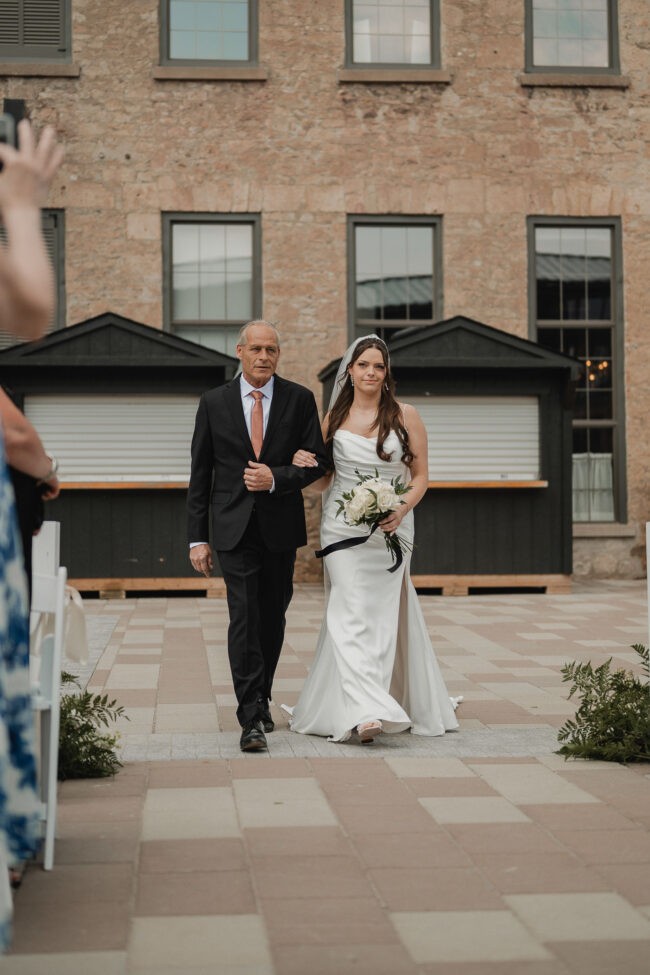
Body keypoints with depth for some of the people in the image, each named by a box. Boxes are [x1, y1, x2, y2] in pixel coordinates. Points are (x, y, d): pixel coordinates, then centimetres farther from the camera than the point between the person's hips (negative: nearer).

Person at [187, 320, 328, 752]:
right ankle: (253, 718, -10)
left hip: (280, 526, 2)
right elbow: (200, 475, 3)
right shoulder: (214, 402, 2)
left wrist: (276, 478, -16)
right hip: (234, 527, -1)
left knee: (273, 619, 13)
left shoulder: (299, 399, 3)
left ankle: (262, 699, 31)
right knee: (244, 618, -11)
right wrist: (197, 538, -1)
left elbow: (319, 462, 2)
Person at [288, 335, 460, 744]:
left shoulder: (406, 415, 2)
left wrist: (401, 509, -14)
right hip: (343, 526, 1)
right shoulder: (334, 418, 7)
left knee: (382, 612, 3)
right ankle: (366, 712, -19)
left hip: (392, 527, -1)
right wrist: (305, 465, -8)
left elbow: (421, 476, 4)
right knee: (353, 613, -11)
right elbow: (324, 481, 14)